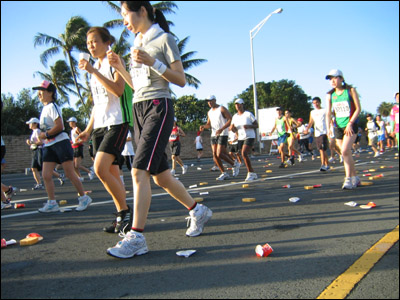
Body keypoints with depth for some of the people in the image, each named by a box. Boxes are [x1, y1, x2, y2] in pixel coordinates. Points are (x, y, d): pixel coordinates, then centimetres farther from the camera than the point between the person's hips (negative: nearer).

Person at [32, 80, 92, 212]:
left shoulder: (52, 106, -10)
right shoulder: (44, 108, 17)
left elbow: (59, 126, -19)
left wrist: (45, 134, -11)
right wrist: (43, 136, 8)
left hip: (60, 142, -9)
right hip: (49, 145, 9)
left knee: (70, 173, -4)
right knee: (46, 175, 1)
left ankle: (84, 198, 8)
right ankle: (52, 203, 8)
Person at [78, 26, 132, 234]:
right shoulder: (94, 69, 21)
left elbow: (118, 90, -19)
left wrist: (93, 71, -19)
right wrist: (89, 129, 18)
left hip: (116, 123, -8)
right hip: (99, 126, 8)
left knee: (100, 168, -21)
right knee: (112, 174, 6)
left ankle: (125, 210, -7)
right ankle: (121, 216, 14)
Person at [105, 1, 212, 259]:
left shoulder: (164, 38, 0)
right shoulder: (138, 43, 21)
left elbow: (181, 80, -6)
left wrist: (153, 62, -16)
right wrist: (119, 67, 11)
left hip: (158, 108, -8)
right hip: (139, 109, 8)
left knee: (139, 171, -18)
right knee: (160, 175, 8)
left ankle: (136, 237, -15)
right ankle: (198, 211, 25)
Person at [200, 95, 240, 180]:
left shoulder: (222, 109, -6)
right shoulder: (209, 112, 15)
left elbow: (230, 120, -12)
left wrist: (222, 129, -22)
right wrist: (204, 126, -2)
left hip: (222, 135, -7)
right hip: (213, 135, 7)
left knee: (219, 154, -15)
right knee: (214, 155, -1)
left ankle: (235, 165, 7)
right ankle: (223, 173, 8)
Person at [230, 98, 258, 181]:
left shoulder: (248, 114, -5)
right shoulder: (235, 117, 10)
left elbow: (256, 125, -3)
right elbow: (234, 130, 9)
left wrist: (248, 126, -21)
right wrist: (232, 128, -14)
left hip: (249, 137, -6)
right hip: (240, 138, 6)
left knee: (244, 153, -23)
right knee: (244, 156, 6)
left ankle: (250, 173, -13)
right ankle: (253, 174, 21)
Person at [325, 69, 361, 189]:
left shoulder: (351, 90, -2)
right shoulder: (330, 95, 6)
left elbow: (358, 108, -5)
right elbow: (328, 113, 6)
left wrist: (350, 123, -14)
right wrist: (328, 128, -7)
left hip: (351, 125, -4)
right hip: (338, 126, 4)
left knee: (345, 151, -19)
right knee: (346, 153, 7)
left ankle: (348, 179, -10)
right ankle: (355, 178, 21)